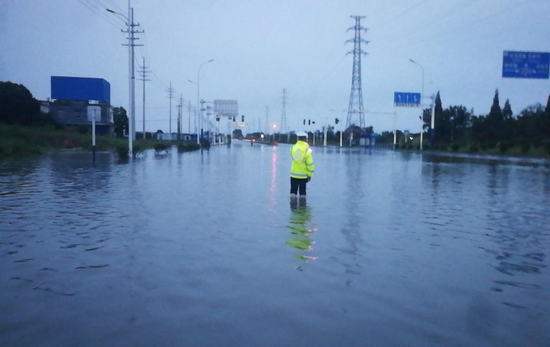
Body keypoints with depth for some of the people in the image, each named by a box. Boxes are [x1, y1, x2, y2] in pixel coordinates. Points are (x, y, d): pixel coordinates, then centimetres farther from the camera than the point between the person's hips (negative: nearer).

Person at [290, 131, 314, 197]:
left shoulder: (293, 148, -3)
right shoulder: (307, 150, -12)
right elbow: (310, 164, -12)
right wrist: (310, 174, -1)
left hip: (293, 175, 2)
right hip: (303, 175, -2)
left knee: (293, 191, 11)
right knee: (302, 192, 9)